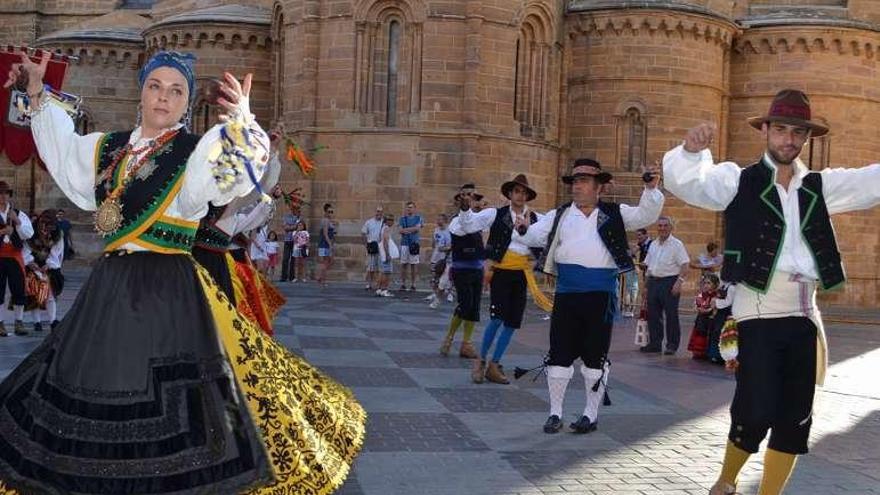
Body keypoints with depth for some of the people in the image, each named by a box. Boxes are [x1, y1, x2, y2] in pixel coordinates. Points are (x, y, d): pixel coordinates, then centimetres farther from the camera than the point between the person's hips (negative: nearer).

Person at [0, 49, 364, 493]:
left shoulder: (198, 153, -6)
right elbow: (62, 146, 32)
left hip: (168, 289, -6)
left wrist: (241, 121, -43)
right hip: (109, 288, 6)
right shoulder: (108, 148, 12)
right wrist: (37, 93, 29)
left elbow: (237, 170, -27)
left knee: (173, 400, -7)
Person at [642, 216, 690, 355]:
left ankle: (672, 345, 3)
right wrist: (647, 283, 14)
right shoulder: (653, 244, 16)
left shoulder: (677, 244, -4)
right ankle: (655, 343, 15)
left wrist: (679, 282, -19)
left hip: (669, 282, -6)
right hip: (653, 281, 6)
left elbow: (684, 265, -10)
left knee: (671, 315, -3)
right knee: (653, 314, 7)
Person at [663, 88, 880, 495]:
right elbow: (685, 181, -14)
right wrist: (691, 149, -35)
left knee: (795, 419, 7)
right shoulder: (738, 181, 1)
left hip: (803, 315, 5)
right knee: (755, 412, -9)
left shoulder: (819, 186, 13)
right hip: (758, 313, -5)